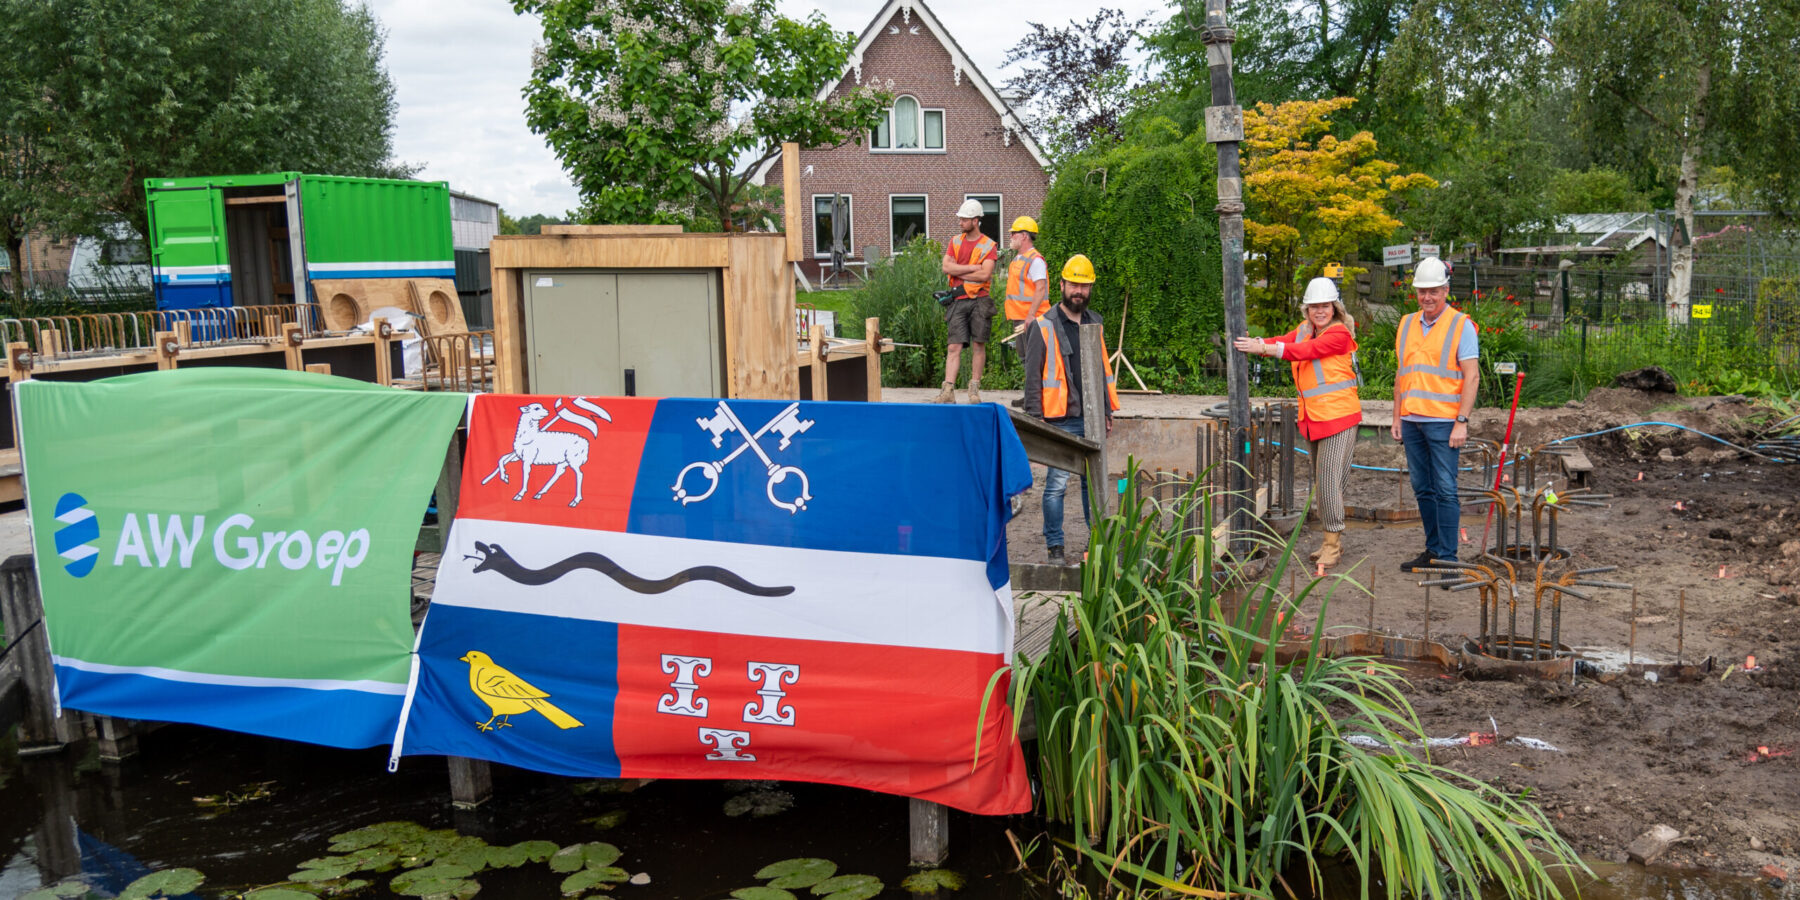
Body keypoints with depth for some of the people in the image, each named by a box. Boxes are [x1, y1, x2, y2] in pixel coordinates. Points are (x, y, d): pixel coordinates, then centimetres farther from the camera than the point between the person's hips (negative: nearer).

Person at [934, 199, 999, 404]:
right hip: (958, 302, 2)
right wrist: (972, 267, -9)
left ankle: (974, 389, 9)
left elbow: (985, 274, -12)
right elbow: (946, 267, -1)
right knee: (954, 346, -4)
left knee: (979, 345, 2)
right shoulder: (955, 241, 12)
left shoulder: (988, 245, 0)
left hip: (979, 300, -2)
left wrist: (959, 272, -6)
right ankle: (948, 390, -9)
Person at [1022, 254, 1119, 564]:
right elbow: (1033, 376, -4)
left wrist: (1107, 411, 18)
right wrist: (1035, 418, -10)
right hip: (1061, 420, -5)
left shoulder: (1095, 323, 15)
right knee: (1057, 483, -5)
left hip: (1092, 419, 5)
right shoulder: (1045, 326, -3)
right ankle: (1054, 546, 4)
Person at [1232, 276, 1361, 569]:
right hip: (1313, 418, 8)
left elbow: (1306, 351, -22)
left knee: (1328, 480, -10)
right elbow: (1283, 342, -2)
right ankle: (1331, 541, 24)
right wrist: (1257, 343, -23)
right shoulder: (1304, 329, 13)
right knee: (1321, 481, 13)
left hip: (1338, 415, -8)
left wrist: (1263, 348, -30)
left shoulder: (1339, 334, -10)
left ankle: (1333, 543, 0)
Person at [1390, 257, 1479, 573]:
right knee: (1422, 489, 10)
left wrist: (1462, 422, -14)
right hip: (1412, 421, 6)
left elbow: (1472, 376, -8)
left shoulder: (1461, 325, -3)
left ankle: (1447, 556, 0)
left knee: (1445, 490, -5)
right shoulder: (1407, 324, 14)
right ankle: (1432, 550, 19)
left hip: (1443, 422, -6)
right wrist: (1397, 418, 14)